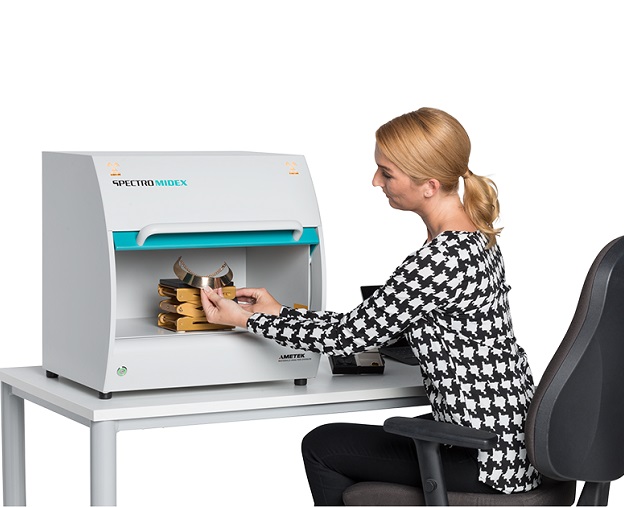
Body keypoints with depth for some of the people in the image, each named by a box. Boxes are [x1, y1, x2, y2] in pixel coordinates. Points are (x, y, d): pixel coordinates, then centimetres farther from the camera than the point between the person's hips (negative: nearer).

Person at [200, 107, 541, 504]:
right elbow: (373, 323, 11)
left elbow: (351, 336, -15)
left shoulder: (443, 259, -25)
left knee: (323, 448, 7)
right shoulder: (473, 239, 5)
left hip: (491, 461, -9)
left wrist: (248, 319, -5)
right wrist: (281, 312, 13)